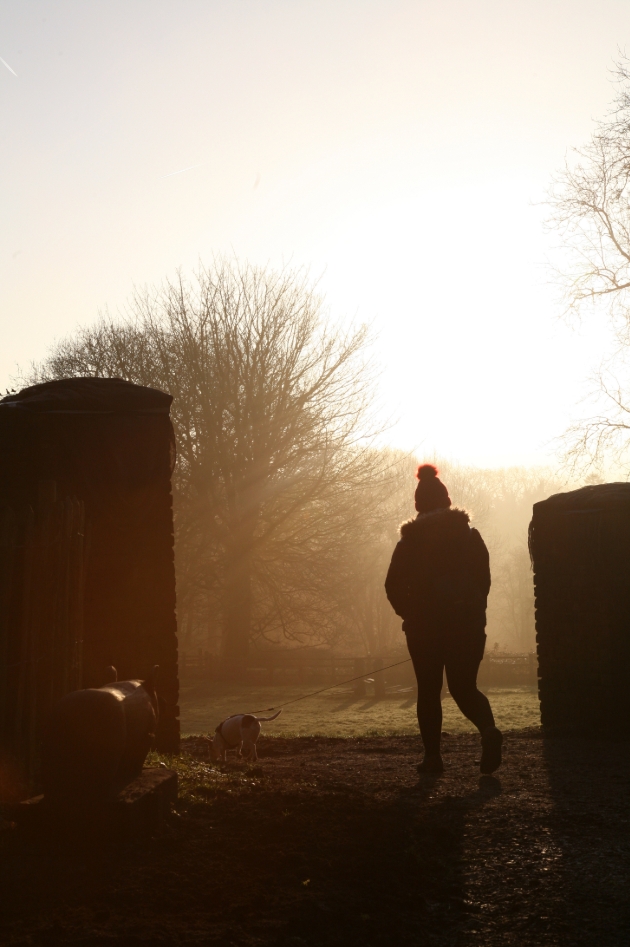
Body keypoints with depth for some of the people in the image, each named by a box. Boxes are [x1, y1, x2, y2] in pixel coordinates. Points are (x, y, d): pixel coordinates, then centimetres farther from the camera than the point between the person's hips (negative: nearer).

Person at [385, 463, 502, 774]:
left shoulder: (410, 541, 0)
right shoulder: (470, 534, 3)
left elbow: (394, 586, -3)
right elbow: (484, 578, 2)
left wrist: (410, 615, 11)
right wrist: (473, 612, 13)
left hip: (424, 627, -1)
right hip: (468, 625, 1)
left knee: (428, 691, 10)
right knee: (464, 687, 9)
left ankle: (433, 756, 8)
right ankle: (489, 730, -18)